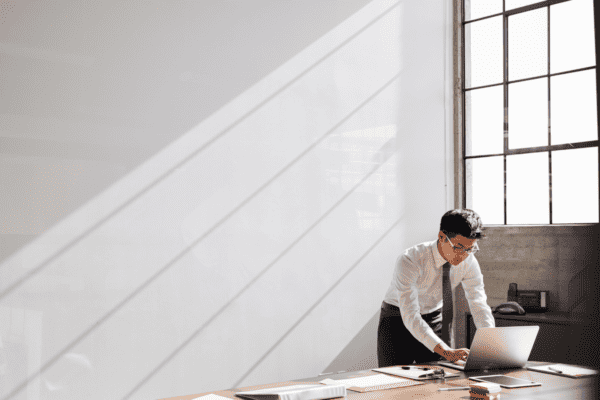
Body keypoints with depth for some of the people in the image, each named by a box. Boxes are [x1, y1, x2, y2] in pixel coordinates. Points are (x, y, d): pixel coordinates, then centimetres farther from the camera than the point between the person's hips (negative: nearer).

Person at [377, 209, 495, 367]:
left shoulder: (469, 262, -15)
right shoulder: (409, 261, -31)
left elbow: (479, 306, -14)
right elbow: (410, 316, -38)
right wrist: (445, 351, -48)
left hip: (435, 320, 4)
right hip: (398, 321, -4)